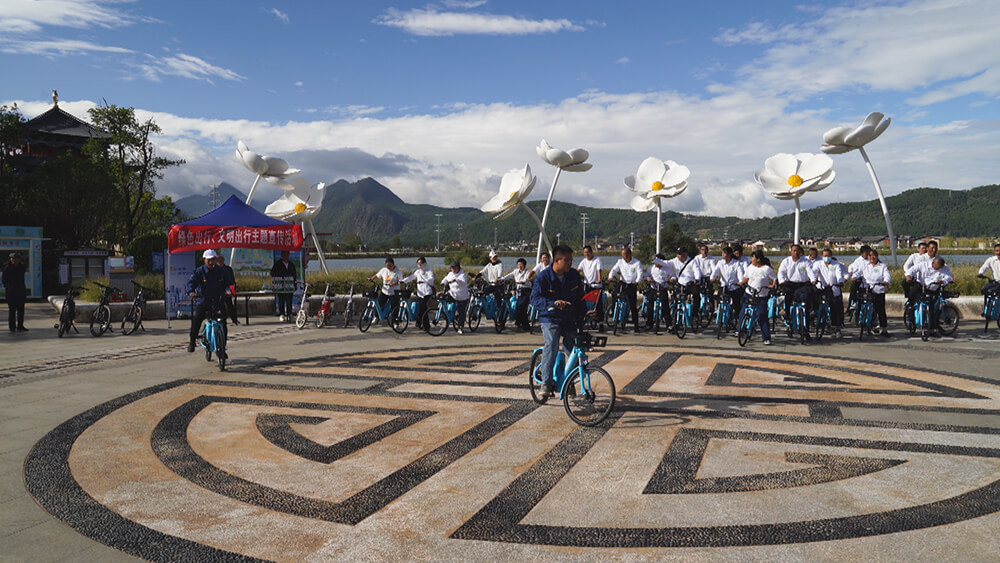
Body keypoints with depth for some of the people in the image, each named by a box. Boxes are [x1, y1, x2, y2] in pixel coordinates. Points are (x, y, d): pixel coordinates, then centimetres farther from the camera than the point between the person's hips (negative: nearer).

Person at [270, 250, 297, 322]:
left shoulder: (292, 265, 17)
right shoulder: (277, 264, 5)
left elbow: (294, 276, 20)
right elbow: (272, 273, 3)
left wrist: (294, 285, 12)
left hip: (289, 286, 3)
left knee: (289, 302, 2)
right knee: (281, 301, -2)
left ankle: (289, 315, 7)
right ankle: (282, 315, 2)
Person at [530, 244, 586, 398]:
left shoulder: (575, 276, 2)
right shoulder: (543, 277, -10)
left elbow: (580, 298, 13)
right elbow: (535, 299, -20)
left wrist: (581, 316, 3)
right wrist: (553, 303, -36)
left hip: (569, 320, 4)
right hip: (550, 319, -4)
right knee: (552, 344, -26)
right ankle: (546, 382, -21)